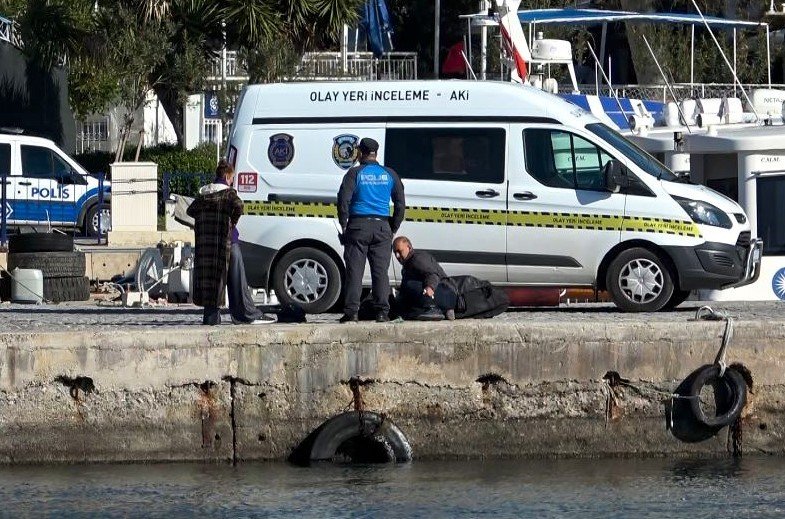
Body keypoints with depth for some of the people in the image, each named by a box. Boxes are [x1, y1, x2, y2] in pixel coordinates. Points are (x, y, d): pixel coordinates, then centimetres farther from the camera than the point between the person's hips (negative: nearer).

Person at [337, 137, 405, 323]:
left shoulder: (355, 173, -1)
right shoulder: (389, 175, 9)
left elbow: (343, 200, -9)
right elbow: (400, 204, 10)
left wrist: (344, 225, -1)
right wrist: (393, 229, 15)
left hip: (358, 226, -2)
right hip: (382, 227, 2)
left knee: (354, 271, -2)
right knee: (380, 271, 4)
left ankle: (351, 311, -7)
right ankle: (382, 312, -1)